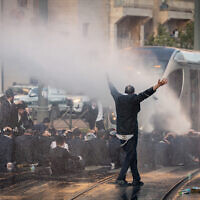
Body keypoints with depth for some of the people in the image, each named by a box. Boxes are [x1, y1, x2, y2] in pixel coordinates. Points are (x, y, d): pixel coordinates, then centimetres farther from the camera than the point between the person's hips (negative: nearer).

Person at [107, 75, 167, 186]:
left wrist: (108, 79, 43)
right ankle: (121, 178, -11)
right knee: (130, 155, -2)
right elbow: (146, 93, -21)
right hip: (131, 133, -6)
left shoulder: (118, 98, 7)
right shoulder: (134, 98, -9)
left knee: (132, 155, 12)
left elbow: (112, 89, 25)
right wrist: (157, 85, -30)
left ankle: (136, 179, 14)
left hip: (120, 133, 6)